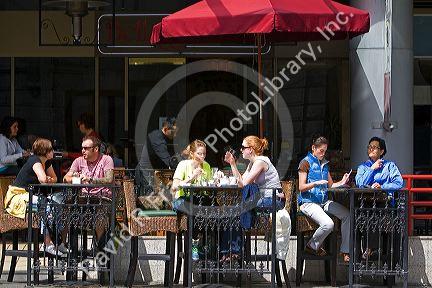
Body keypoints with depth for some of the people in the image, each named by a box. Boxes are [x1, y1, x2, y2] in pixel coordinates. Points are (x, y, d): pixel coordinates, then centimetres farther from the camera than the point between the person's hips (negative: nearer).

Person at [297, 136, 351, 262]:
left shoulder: (324, 164, 18)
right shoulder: (306, 163, -4)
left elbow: (330, 185, 19)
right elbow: (301, 187, -9)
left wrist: (341, 182, -1)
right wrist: (316, 183, -24)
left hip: (324, 201, 7)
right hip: (309, 202, -7)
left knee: (347, 215, -14)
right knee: (328, 224, -30)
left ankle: (345, 252, -8)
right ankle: (312, 246, -2)